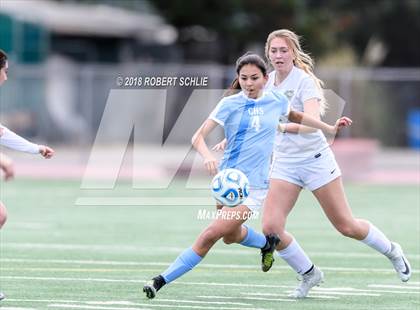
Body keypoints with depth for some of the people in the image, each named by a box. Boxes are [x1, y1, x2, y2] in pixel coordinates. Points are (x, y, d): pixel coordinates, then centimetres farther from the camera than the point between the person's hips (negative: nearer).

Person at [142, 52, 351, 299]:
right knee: (231, 236, 22)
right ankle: (267, 242, 53)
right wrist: (207, 156, -34)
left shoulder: (277, 101, 3)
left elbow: (296, 116, 28)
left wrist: (331, 128, 26)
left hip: (254, 186, -2)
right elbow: (198, 137, -13)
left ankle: (162, 280, -12)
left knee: (210, 235, -15)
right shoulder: (230, 104, -5)